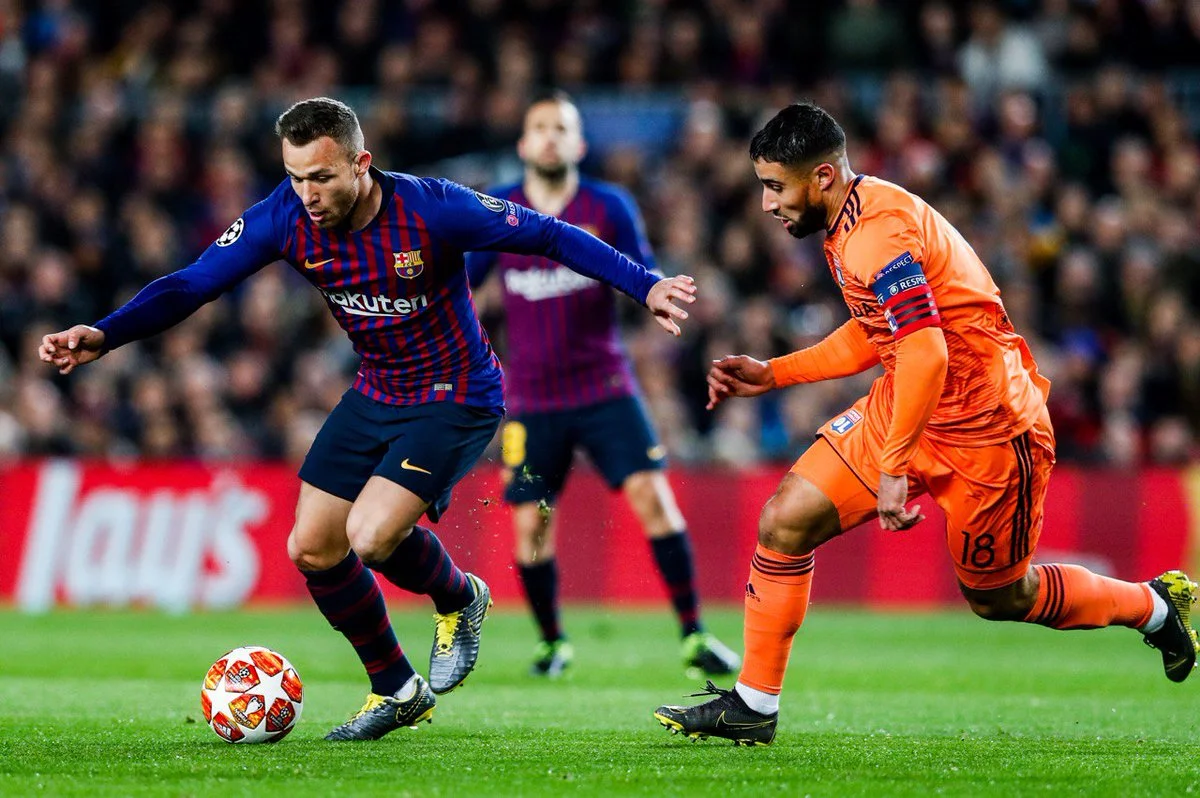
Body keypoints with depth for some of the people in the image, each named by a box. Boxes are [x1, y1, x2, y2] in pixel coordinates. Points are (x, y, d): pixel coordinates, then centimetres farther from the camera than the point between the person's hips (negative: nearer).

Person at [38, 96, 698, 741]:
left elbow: (548, 235, -18)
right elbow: (192, 284, -12)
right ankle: (396, 693, 22)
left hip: (456, 401, -6)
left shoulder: (430, 210, -26)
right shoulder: (284, 219, -14)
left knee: (370, 535, -24)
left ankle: (459, 601, 10)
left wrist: (645, 286, -23)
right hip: (375, 394, 6)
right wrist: (102, 336, -25)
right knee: (311, 548, 2)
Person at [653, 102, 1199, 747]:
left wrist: (895, 469, -31)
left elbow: (926, 356, -33)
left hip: (984, 427, -9)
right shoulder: (854, 221, 5)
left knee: (996, 597, 9)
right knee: (785, 520, -4)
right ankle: (752, 706, 3)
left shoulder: (876, 235, -26)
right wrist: (772, 374, 14)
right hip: (903, 406, 9)